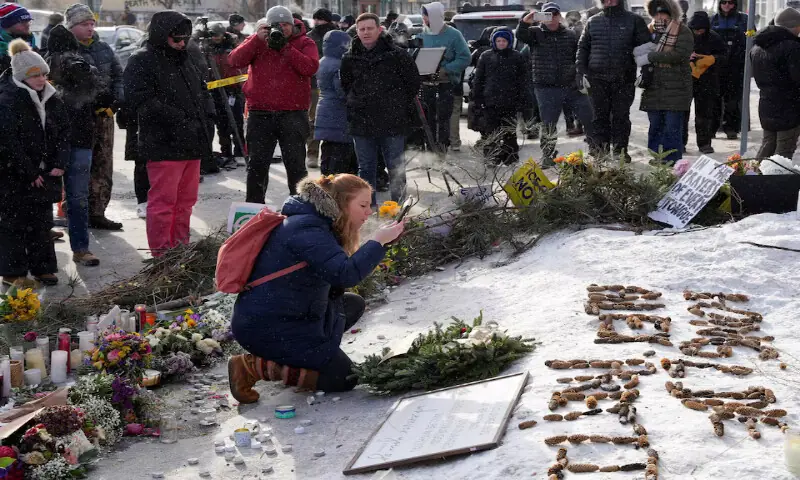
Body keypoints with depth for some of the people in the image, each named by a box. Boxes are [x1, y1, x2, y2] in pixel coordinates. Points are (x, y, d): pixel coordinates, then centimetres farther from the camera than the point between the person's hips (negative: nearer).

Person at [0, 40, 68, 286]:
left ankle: (42, 267, 22)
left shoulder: (51, 99, 8)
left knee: (42, 222, 12)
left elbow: (63, 133, 10)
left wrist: (59, 164, -3)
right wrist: (29, 174, -17)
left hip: (44, 174, 6)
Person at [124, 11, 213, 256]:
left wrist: (200, 115, 8)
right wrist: (179, 118, -19)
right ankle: (161, 255, 1)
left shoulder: (184, 59, 19)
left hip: (192, 143, 8)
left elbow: (202, 89, 28)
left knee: (185, 200, 14)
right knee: (163, 201, -5)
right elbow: (142, 100, -18)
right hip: (164, 145, -8)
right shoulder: (142, 61, -7)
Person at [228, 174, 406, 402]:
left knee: (354, 304, 15)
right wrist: (378, 241, -24)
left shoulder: (316, 222, 10)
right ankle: (253, 366, -7)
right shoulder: (307, 230, -22)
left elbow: (333, 279, 10)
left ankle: (289, 355, 8)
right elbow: (346, 275, -35)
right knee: (342, 377, -5)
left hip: (285, 316, 10)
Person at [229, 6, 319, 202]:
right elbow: (235, 61, -6)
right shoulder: (257, 40, 8)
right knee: (257, 164, 9)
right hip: (260, 113, 2)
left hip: (293, 113, -2)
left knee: (295, 163, 2)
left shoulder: (304, 43, 3)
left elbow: (310, 67, -15)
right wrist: (258, 39, -14)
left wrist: (285, 47, -15)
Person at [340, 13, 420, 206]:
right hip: (361, 123, 3)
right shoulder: (350, 58, 6)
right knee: (366, 168, 10)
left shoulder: (397, 55, -3)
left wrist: (399, 106, 5)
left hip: (393, 123, -3)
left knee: (396, 168, 4)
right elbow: (345, 87, 20)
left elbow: (413, 83, 4)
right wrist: (354, 108, 11)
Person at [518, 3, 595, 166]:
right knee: (548, 125, 2)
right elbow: (521, 35, -19)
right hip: (546, 89, -2)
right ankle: (547, 156, 16)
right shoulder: (536, 33, 3)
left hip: (572, 86, 2)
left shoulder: (570, 35, 10)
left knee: (591, 119, 1)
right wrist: (524, 22, -40)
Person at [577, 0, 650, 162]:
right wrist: (581, 73, 4)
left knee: (621, 116, 4)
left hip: (624, 80, -2)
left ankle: (620, 150, 10)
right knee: (600, 115, 5)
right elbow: (582, 48, 14)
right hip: (597, 79, 2)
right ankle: (600, 149, 12)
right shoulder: (593, 22, 11)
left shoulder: (634, 21, 4)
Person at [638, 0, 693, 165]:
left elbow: (679, 55, -18)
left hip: (675, 88, -5)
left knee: (672, 126, -5)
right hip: (654, 88, 6)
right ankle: (657, 156, 16)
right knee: (655, 125, 8)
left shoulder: (683, 32, -3)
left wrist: (651, 56, -18)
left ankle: (672, 158, 0)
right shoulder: (652, 29, 15)